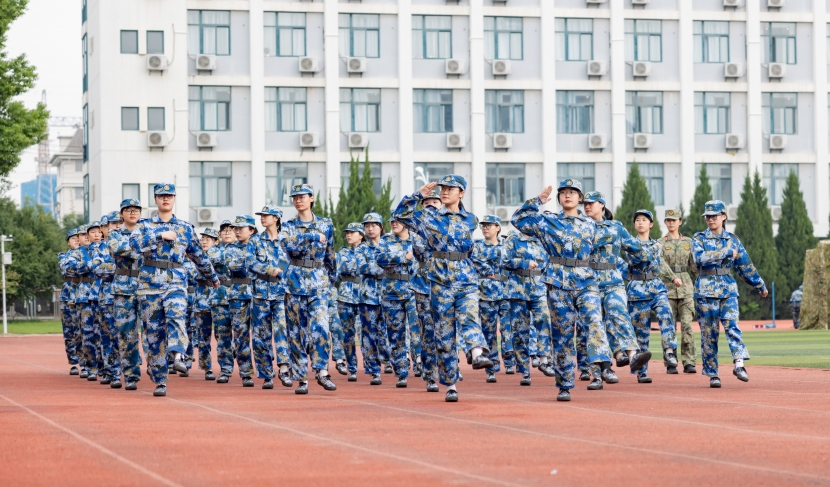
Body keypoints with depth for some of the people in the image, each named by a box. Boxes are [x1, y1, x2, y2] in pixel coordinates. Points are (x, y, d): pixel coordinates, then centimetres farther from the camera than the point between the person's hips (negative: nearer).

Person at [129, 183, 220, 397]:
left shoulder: (186, 228, 11)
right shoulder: (145, 226, 8)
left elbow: (198, 256, 23)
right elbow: (135, 243, -14)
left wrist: (213, 277, 31)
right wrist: (161, 235, -15)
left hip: (176, 283, 0)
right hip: (149, 285, 1)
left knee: (175, 316, -30)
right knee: (154, 331, 0)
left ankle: (177, 357, -49)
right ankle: (160, 381, 6)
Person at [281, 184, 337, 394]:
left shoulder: (325, 225, 9)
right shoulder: (289, 226, 6)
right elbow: (289, 246, -14)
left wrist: (331, 277, 15)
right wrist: (313, 237, -18)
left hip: (318, 282, 0)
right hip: (295, 281, 0)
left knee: (320, 328, -16)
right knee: (297, 331, 0)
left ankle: (322, 373, -9)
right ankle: (302, 378, 4)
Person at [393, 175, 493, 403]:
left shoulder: (471, 220, 11)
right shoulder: (430, 218, 5)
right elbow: (400, 215, 1)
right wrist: (418, 195, -5)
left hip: (467, 280, 0)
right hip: (440, 281, 0)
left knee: (469, 316, -28)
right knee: (444, 333, 1)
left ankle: (478, 354, -53)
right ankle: (450, 385, 7)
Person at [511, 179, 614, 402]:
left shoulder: (589, 224, 13)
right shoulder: (547, 221, 7)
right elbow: (518, 220, 3)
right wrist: (538, 200, -3)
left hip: (586, 283, 1)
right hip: (559, 284, -1)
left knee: (594, 320, -26)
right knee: (562, 335, 2)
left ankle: (600, 370, -38)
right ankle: (564, 386, 9)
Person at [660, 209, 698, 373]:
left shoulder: (688, 242, 12)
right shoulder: (660, 243, 6)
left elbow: (694, 267, 14)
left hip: (686, 287, 1)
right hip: (667, 287, -1)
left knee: (687, 325, -8)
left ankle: (688, 363, -9)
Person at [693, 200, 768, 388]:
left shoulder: (733, 240, 10)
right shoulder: (699, 238, 3)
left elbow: (745, 266, 16)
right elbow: (700, 258, -17)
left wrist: (760, 285, 19)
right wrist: (726, 253, -17)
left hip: (728, 289, 1)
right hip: (706, 290, -1)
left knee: (731, 324, -18)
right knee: (708, 332, -1)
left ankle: (739, 364, -26)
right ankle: (712, 373, 4)